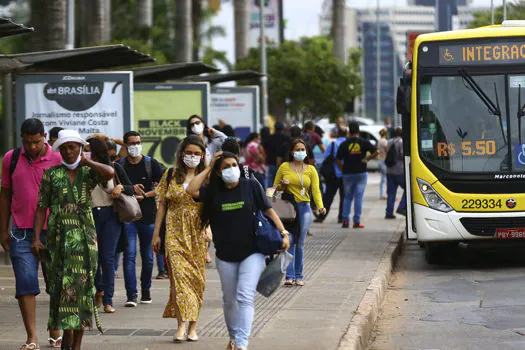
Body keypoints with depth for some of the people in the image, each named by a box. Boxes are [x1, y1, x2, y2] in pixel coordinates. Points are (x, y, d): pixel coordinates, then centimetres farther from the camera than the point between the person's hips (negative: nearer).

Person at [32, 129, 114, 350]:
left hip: (85, 237, 0)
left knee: (82, 285, 0)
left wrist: (86, 162, -5)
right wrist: (36, 238, -5)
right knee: (62, 285, -3)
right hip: (59, 237, 0)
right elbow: (41, 208, 3)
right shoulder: (51, 174, 6)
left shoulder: (88, 173, 6)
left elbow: (109, 173, -18)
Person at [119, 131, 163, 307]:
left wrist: (145, 195, -11)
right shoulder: (119, 165, 5)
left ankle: (146, 290, 21)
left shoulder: (151, 164, 4)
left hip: (148, 214, 1)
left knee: (148, 255, 7)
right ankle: (131, 294, -13)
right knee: (129, 254, -10)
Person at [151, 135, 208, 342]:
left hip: (198, 234, 0)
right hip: (175, 233, 0)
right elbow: (162, 205, 9)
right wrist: (156, 233, 5)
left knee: (197, 277, 2)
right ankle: (181, 325, -19)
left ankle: (193, 327, 10)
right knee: (179, 273, -13)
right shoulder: (171, 175, 7)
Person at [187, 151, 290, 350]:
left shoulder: (251, 186, -1)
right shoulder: (213, 192, 4)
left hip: (252, 253, -3)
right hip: (225, 255, 3)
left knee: (245, 297, -15)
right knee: (229, 300, 14)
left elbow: (268, 210, 2)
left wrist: (283, 233, -7)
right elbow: (191, 190, -12)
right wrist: (208, 169, -4)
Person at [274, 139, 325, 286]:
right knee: (289, 241, -10)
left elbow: (315, 190, 1)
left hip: (304, 208, 1)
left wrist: (320, 206, -15)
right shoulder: (284, 167, 7)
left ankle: (299, 276, 9)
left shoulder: (311, 169, 10)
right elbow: (275, 188, 14)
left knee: (300, 243, 2)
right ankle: (289, 276, -12)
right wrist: (282, 185, -8)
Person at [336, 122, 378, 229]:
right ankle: (357, 221, -2)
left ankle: (345, 220, 4)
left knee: (347, 197, 12)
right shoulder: (364, 143, -2)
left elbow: (338, 161, -2)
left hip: (348, 173, 1)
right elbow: (376, 152, -5)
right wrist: (367, 159, 4)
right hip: (361, 173, -1)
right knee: (358, 197, 2)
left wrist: (343, 170, 10)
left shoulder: (344, 144, -1)